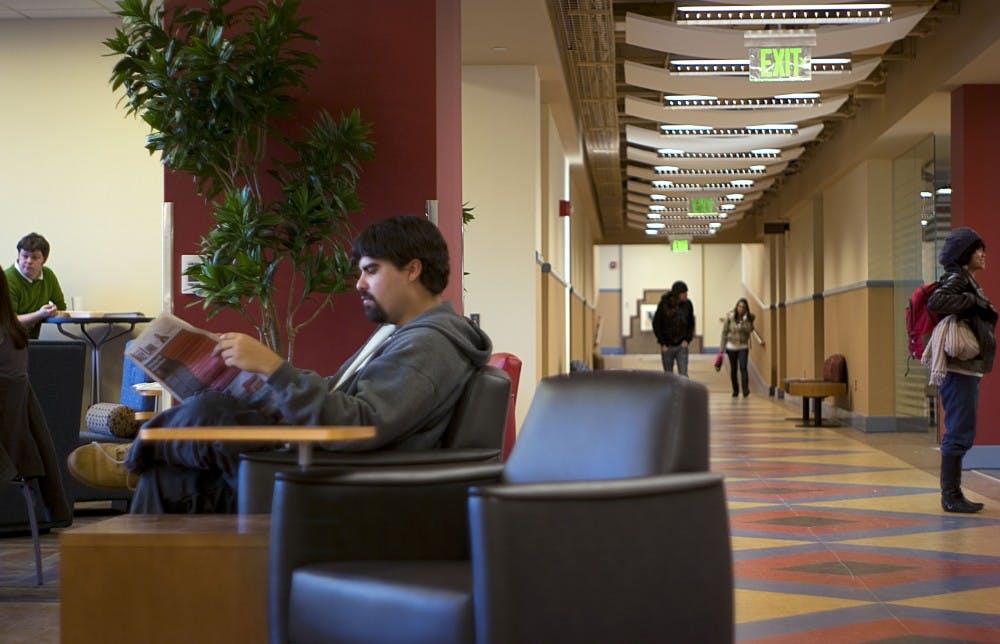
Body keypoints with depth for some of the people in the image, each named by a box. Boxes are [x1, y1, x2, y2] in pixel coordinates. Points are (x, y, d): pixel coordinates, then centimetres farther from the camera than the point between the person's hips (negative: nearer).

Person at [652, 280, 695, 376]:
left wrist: (687, 339, -1)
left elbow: (691, 324, 11)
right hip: (667, 347, -1)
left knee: (683, 375, -8)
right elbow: (656, 325, -2)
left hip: (681, 346, 1)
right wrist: (662, 344, -6)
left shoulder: (687, 305, -2)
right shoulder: (664, 304, -9)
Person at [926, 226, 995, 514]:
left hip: (969, 369, 10)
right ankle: (951, 496, -3)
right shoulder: (956, 279, -10)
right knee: (960, 433, -8)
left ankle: (952, 494, 18)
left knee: (961, 433, 12)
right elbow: (935, 302, -28)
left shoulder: (968, 281, 19)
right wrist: (973, 301, -21)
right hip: (959, 369, -10)